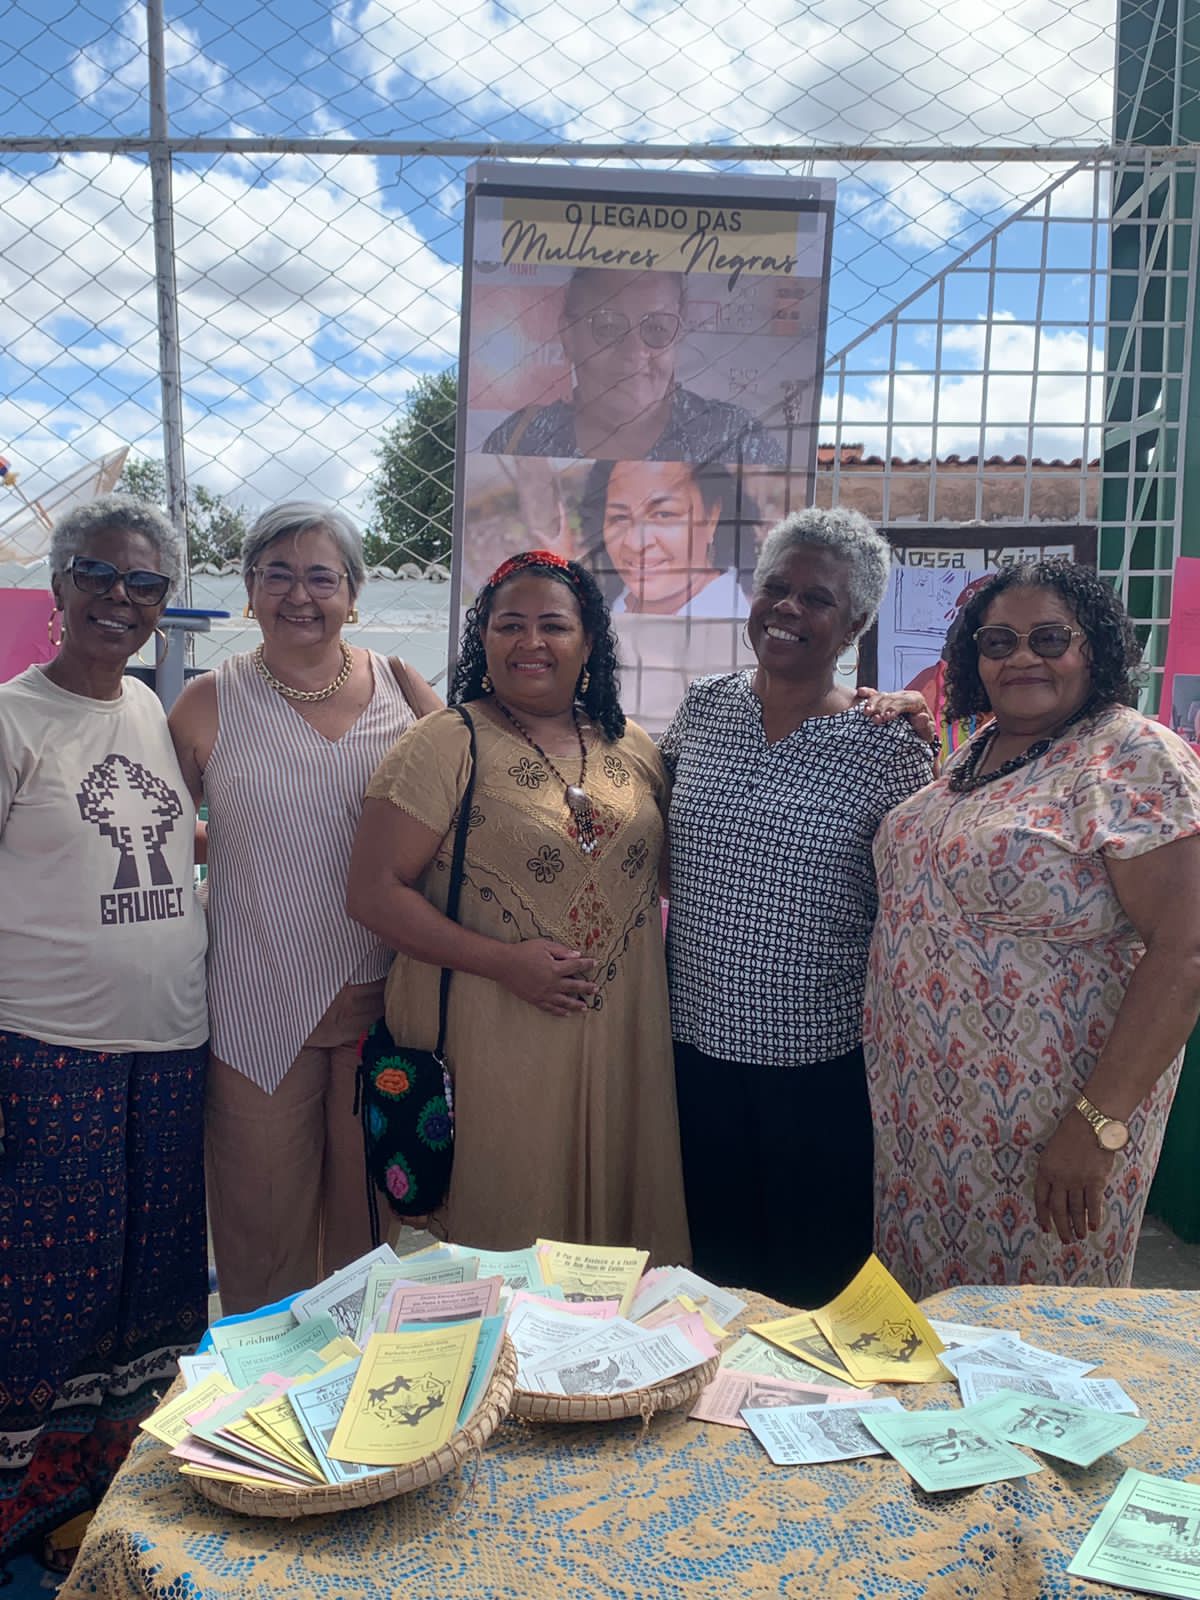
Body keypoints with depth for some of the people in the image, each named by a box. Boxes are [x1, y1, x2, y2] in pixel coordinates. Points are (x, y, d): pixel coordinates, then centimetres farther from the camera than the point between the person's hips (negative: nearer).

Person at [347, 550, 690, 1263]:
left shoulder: (635, 749, 9)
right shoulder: (447, 744, -6)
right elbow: (376, 891, -10)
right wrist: (505, 961, -17)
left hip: (621, 1045, 5)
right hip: (490, 1045, -4)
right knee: (495, 1239, 7)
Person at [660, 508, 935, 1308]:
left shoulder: (888, 745, -10)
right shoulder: (703, 708, 1)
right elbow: (656, 844, 14)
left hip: (824, 1060, -3)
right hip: (702, 1039, 4)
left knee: (819, 1277, 15)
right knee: (715, 1251, 20)